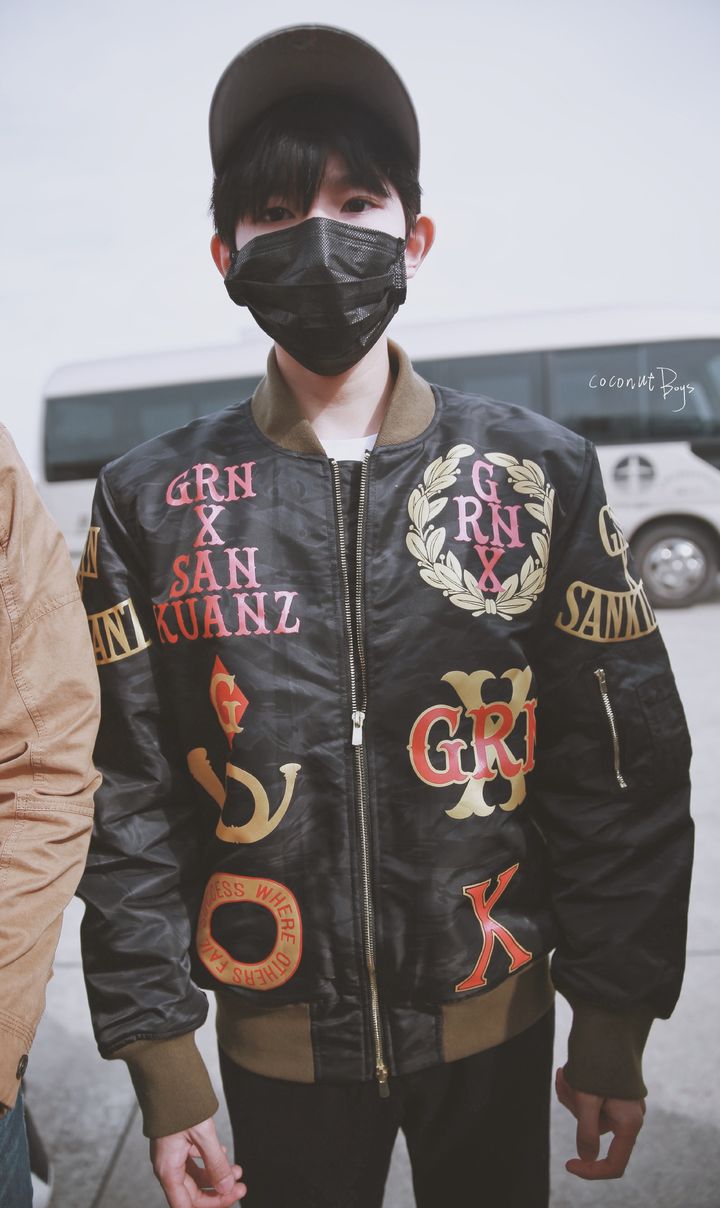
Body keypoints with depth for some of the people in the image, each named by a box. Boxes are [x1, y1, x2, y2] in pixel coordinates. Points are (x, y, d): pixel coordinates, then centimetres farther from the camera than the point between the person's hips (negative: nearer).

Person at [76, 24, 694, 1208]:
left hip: (496, 1023, 1)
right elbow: (130, 798, -5)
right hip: (278, 1046, 0)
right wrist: (160, 1061, -5)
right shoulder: (154, 500, -6)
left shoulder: (542, 472, -7)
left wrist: (616, 1030, -1)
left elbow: (625, 769, -4)